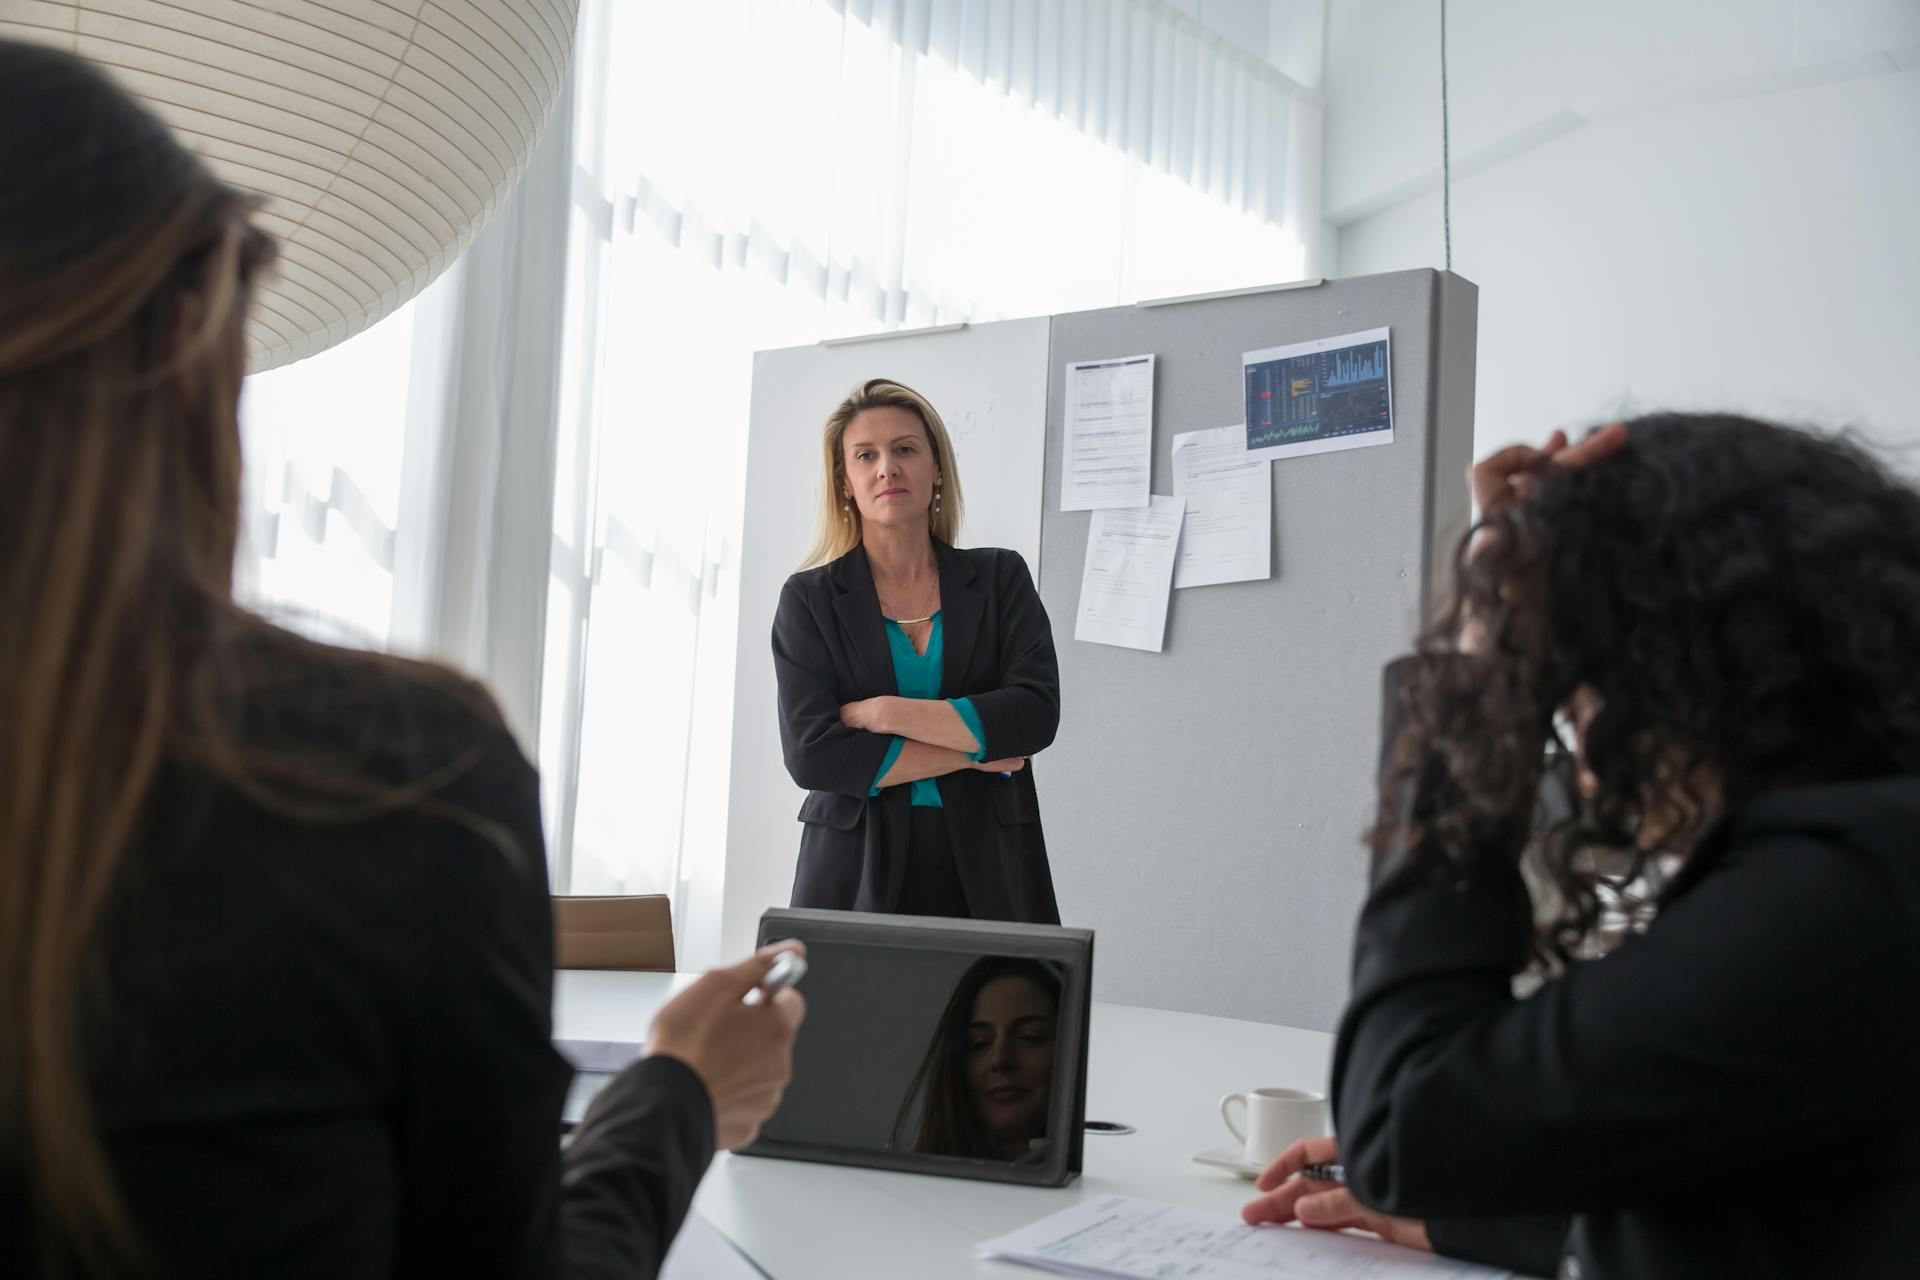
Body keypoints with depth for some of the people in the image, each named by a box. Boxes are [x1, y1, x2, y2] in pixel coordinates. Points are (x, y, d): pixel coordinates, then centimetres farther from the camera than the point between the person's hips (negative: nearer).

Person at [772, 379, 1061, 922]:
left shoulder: (1000, 577, 7)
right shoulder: (809, 598, 3)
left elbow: (1037, 712, -6)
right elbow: (811, 754, -8)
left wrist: (884, 713, -11)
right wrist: (973, 750, -8)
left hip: (987, 875, 1)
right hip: (857, 876, -1)